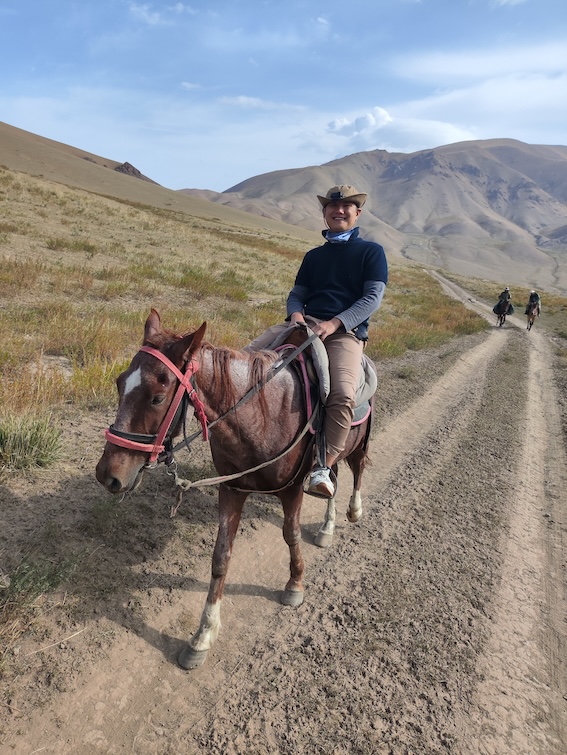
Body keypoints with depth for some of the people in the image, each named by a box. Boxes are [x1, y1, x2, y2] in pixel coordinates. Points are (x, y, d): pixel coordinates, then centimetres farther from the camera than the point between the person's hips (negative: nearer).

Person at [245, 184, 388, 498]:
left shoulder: (372, 252, 10)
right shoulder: (314, 255, 23)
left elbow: (373, 298, -2)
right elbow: (296, 294, 20)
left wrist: (334, 324, -16)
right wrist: (295, 313, -7)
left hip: (346, 331, -4)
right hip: (305, 323, 5)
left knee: (343, 394, -33)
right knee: (250, 355, -19)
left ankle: (323, 467, -23)